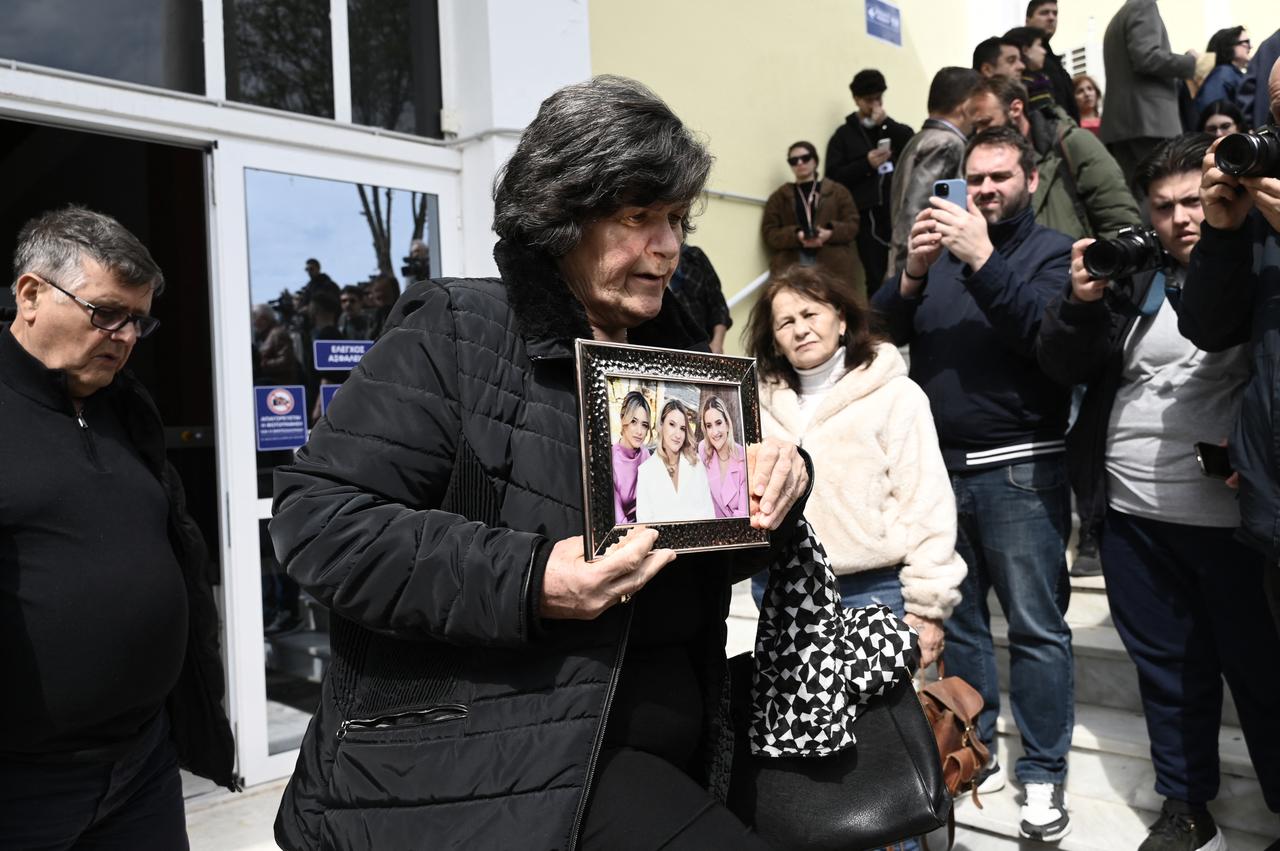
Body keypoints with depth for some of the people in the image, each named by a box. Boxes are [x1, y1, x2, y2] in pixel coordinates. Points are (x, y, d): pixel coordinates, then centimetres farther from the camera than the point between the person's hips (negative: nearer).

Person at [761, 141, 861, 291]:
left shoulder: (837, 191, 19)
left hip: (833, 264, 1)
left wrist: (830, 233, -12)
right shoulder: (779, 196, 18)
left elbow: (852, 225, 10)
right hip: (792, 265, -1)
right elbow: (768, 232, 7)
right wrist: (796, 236, -12)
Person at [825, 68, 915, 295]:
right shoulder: (844, 134, 10)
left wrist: (885, 122, -7)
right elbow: (834, 175, 1)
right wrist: (866, 163, -9)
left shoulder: (890, 127, 18)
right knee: (875, 276, -1)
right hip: (868, 213, -2)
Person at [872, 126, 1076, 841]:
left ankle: (1044, 773, 15)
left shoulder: (1053, 250, 2)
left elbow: (1045, 335, -16)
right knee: (956, 617, 12)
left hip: (1019, 472, -4)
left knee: (1036, 627, 1)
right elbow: (883, 333, 1)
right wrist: (914, 273, -16)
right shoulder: (942, 241, 13)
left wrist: (981, 260, -23)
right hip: (939, 464, 4)